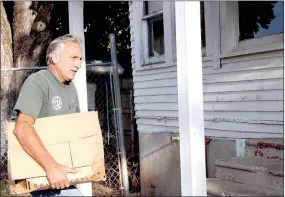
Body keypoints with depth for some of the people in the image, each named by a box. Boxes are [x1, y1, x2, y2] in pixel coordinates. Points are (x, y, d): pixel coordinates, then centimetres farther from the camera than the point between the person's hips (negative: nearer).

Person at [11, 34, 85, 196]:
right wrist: (51, 166, -38)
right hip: (36, 168, -8)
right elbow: (22, 127, -32)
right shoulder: (38, 82, -19)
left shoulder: (71, 87, 8)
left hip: (59, 164, 8)